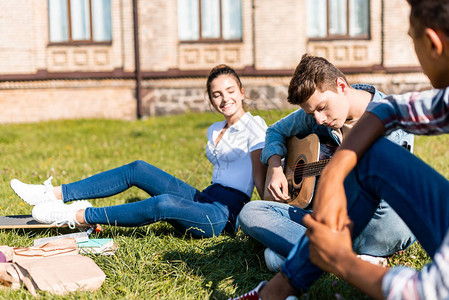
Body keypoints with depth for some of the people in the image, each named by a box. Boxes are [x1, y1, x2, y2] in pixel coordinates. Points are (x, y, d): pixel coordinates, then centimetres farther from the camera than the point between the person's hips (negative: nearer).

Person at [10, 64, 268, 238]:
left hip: (227, 213, -8)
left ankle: (79, 216, -27)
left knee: (163, 203, -36)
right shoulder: (214, 131, 19)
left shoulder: (253, 126, -4)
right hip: (204, 199, 8)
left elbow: (260, 176, -10)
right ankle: (55, 194, -7)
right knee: (138, 170, -4)